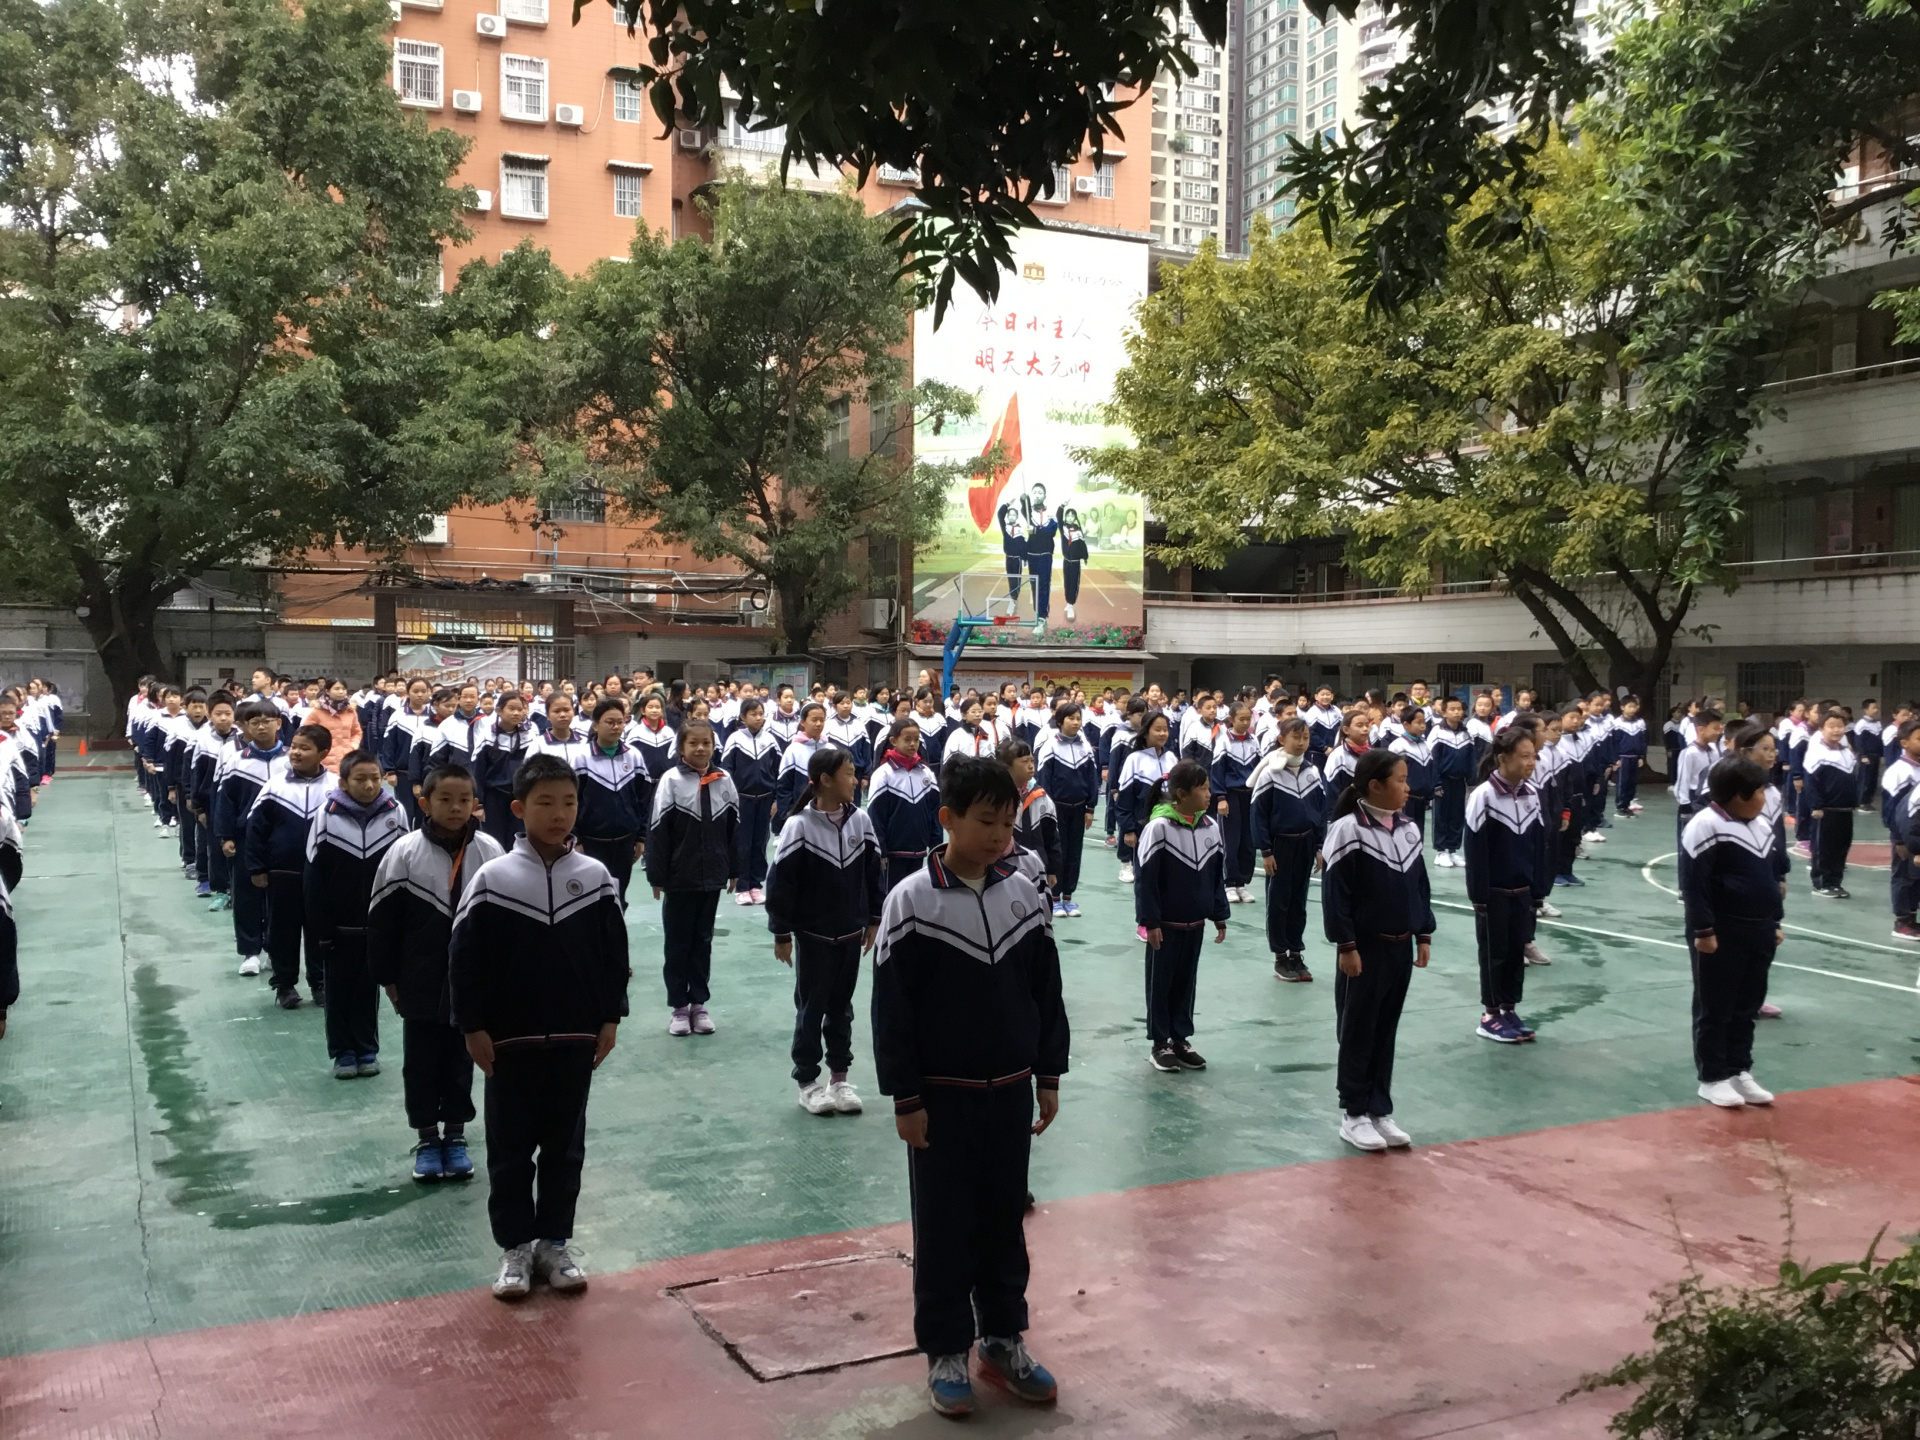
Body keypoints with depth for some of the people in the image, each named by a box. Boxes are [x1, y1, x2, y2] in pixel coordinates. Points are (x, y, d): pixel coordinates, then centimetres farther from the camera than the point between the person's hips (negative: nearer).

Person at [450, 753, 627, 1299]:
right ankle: (515, 1247, 21)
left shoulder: (596, 878, -1)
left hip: (577, 1037, 2)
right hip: (510, 1039, -2)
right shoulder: (491, 879, -8)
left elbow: (614, 954, 5)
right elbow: (464, 959, -4)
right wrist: (473, 1027, -5)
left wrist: (610, 1018, 3)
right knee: (510, 1149, 7)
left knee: (565, 1146, 11)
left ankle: (553, 1242, 24)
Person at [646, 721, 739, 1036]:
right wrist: (657, 876, -11)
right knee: (677, 942, 7)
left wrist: (733, 869, 9)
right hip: (679, 877, -3)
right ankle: (679, 1006, 17)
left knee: (703, 940, 13)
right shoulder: (671, 781, -10)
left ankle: (699, 1003, 22)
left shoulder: (723, 781, 2)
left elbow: (733, 828, 9)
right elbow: (657, 831, -10)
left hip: (712, 876, 3)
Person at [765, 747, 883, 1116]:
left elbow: (873, 872, 8)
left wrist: (873, 920, 10)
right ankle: (807, 1081, 20)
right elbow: (781, 881, -12)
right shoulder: (800, 825, -16)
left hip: (851, 934, 4)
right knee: (811, 1008, 7)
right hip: (813, 935, -4)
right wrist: (781, 934, -10)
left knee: (841, 1006, 15)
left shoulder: (860, 820, -3)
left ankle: (839, 1077, 26)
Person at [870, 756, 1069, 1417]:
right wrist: (904, 1098, -10)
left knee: (1004, 1219, 15)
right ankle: (946, 1349, 22)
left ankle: (1003, 1339, 30)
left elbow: (1046, 991, 8)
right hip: (942, 1094, -4)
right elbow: (891, 1008, -11)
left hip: (1010, 1090, 4)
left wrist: (1049, 1076, 8)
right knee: (943, 1226, 7)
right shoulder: (912, 900, -13)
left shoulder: (1024, 893, 0)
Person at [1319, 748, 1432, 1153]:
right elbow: (1335, 894, -15)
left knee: (1386, 1032, 14)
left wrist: (1423, 935, 11)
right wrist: (1346, 947, -15)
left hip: (1400, 947, 6)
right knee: (1357, 1033, 5)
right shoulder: (1348, 830, -15)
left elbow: (1419, 887, 13)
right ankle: (1353, 1114, 15)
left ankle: (1380, 1111, 23)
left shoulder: (1409, 830, 6)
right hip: (1364, 948, -6)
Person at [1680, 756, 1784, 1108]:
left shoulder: (1762, 823, 11)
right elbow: (1693, 883, -19)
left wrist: (1774, 922, 18)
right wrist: (1703, 931, -19)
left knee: (1747, 1007, 15)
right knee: (1715, 1009, 3)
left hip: (1758, 932, 8)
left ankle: (1740, 1072, 25)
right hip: (1721, 934, -8)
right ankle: (1713, 1078, 12)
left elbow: (1771, 875, 20)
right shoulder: (1706, 826, -17)